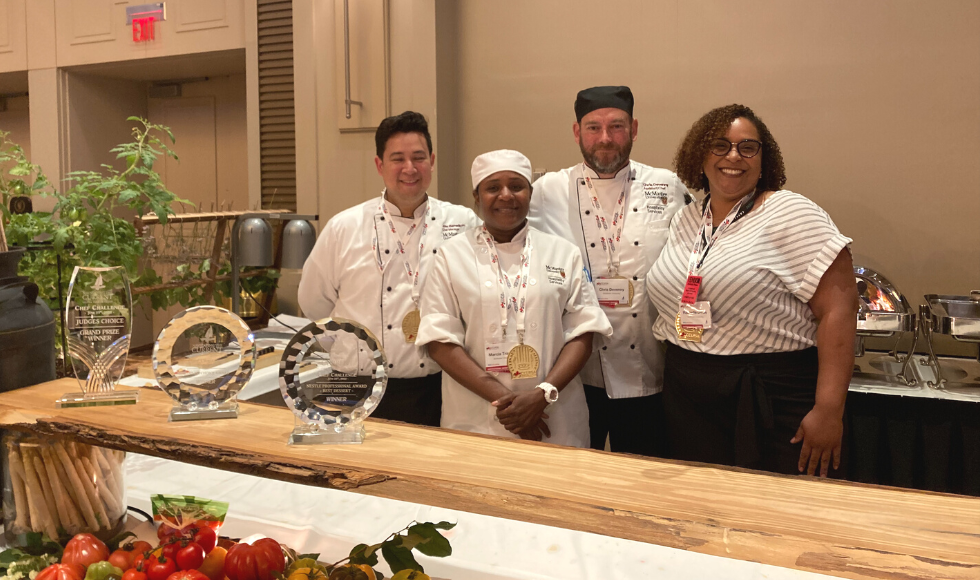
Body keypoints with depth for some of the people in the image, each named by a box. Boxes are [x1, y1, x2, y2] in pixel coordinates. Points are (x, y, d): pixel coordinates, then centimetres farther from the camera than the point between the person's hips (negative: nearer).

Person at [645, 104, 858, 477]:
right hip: (688, 400, 6)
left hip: (775, 404, -5)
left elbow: (838, 307, -15)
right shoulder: (685, 220, 11)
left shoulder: (792, 215, -8)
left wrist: (829, 410, -21)